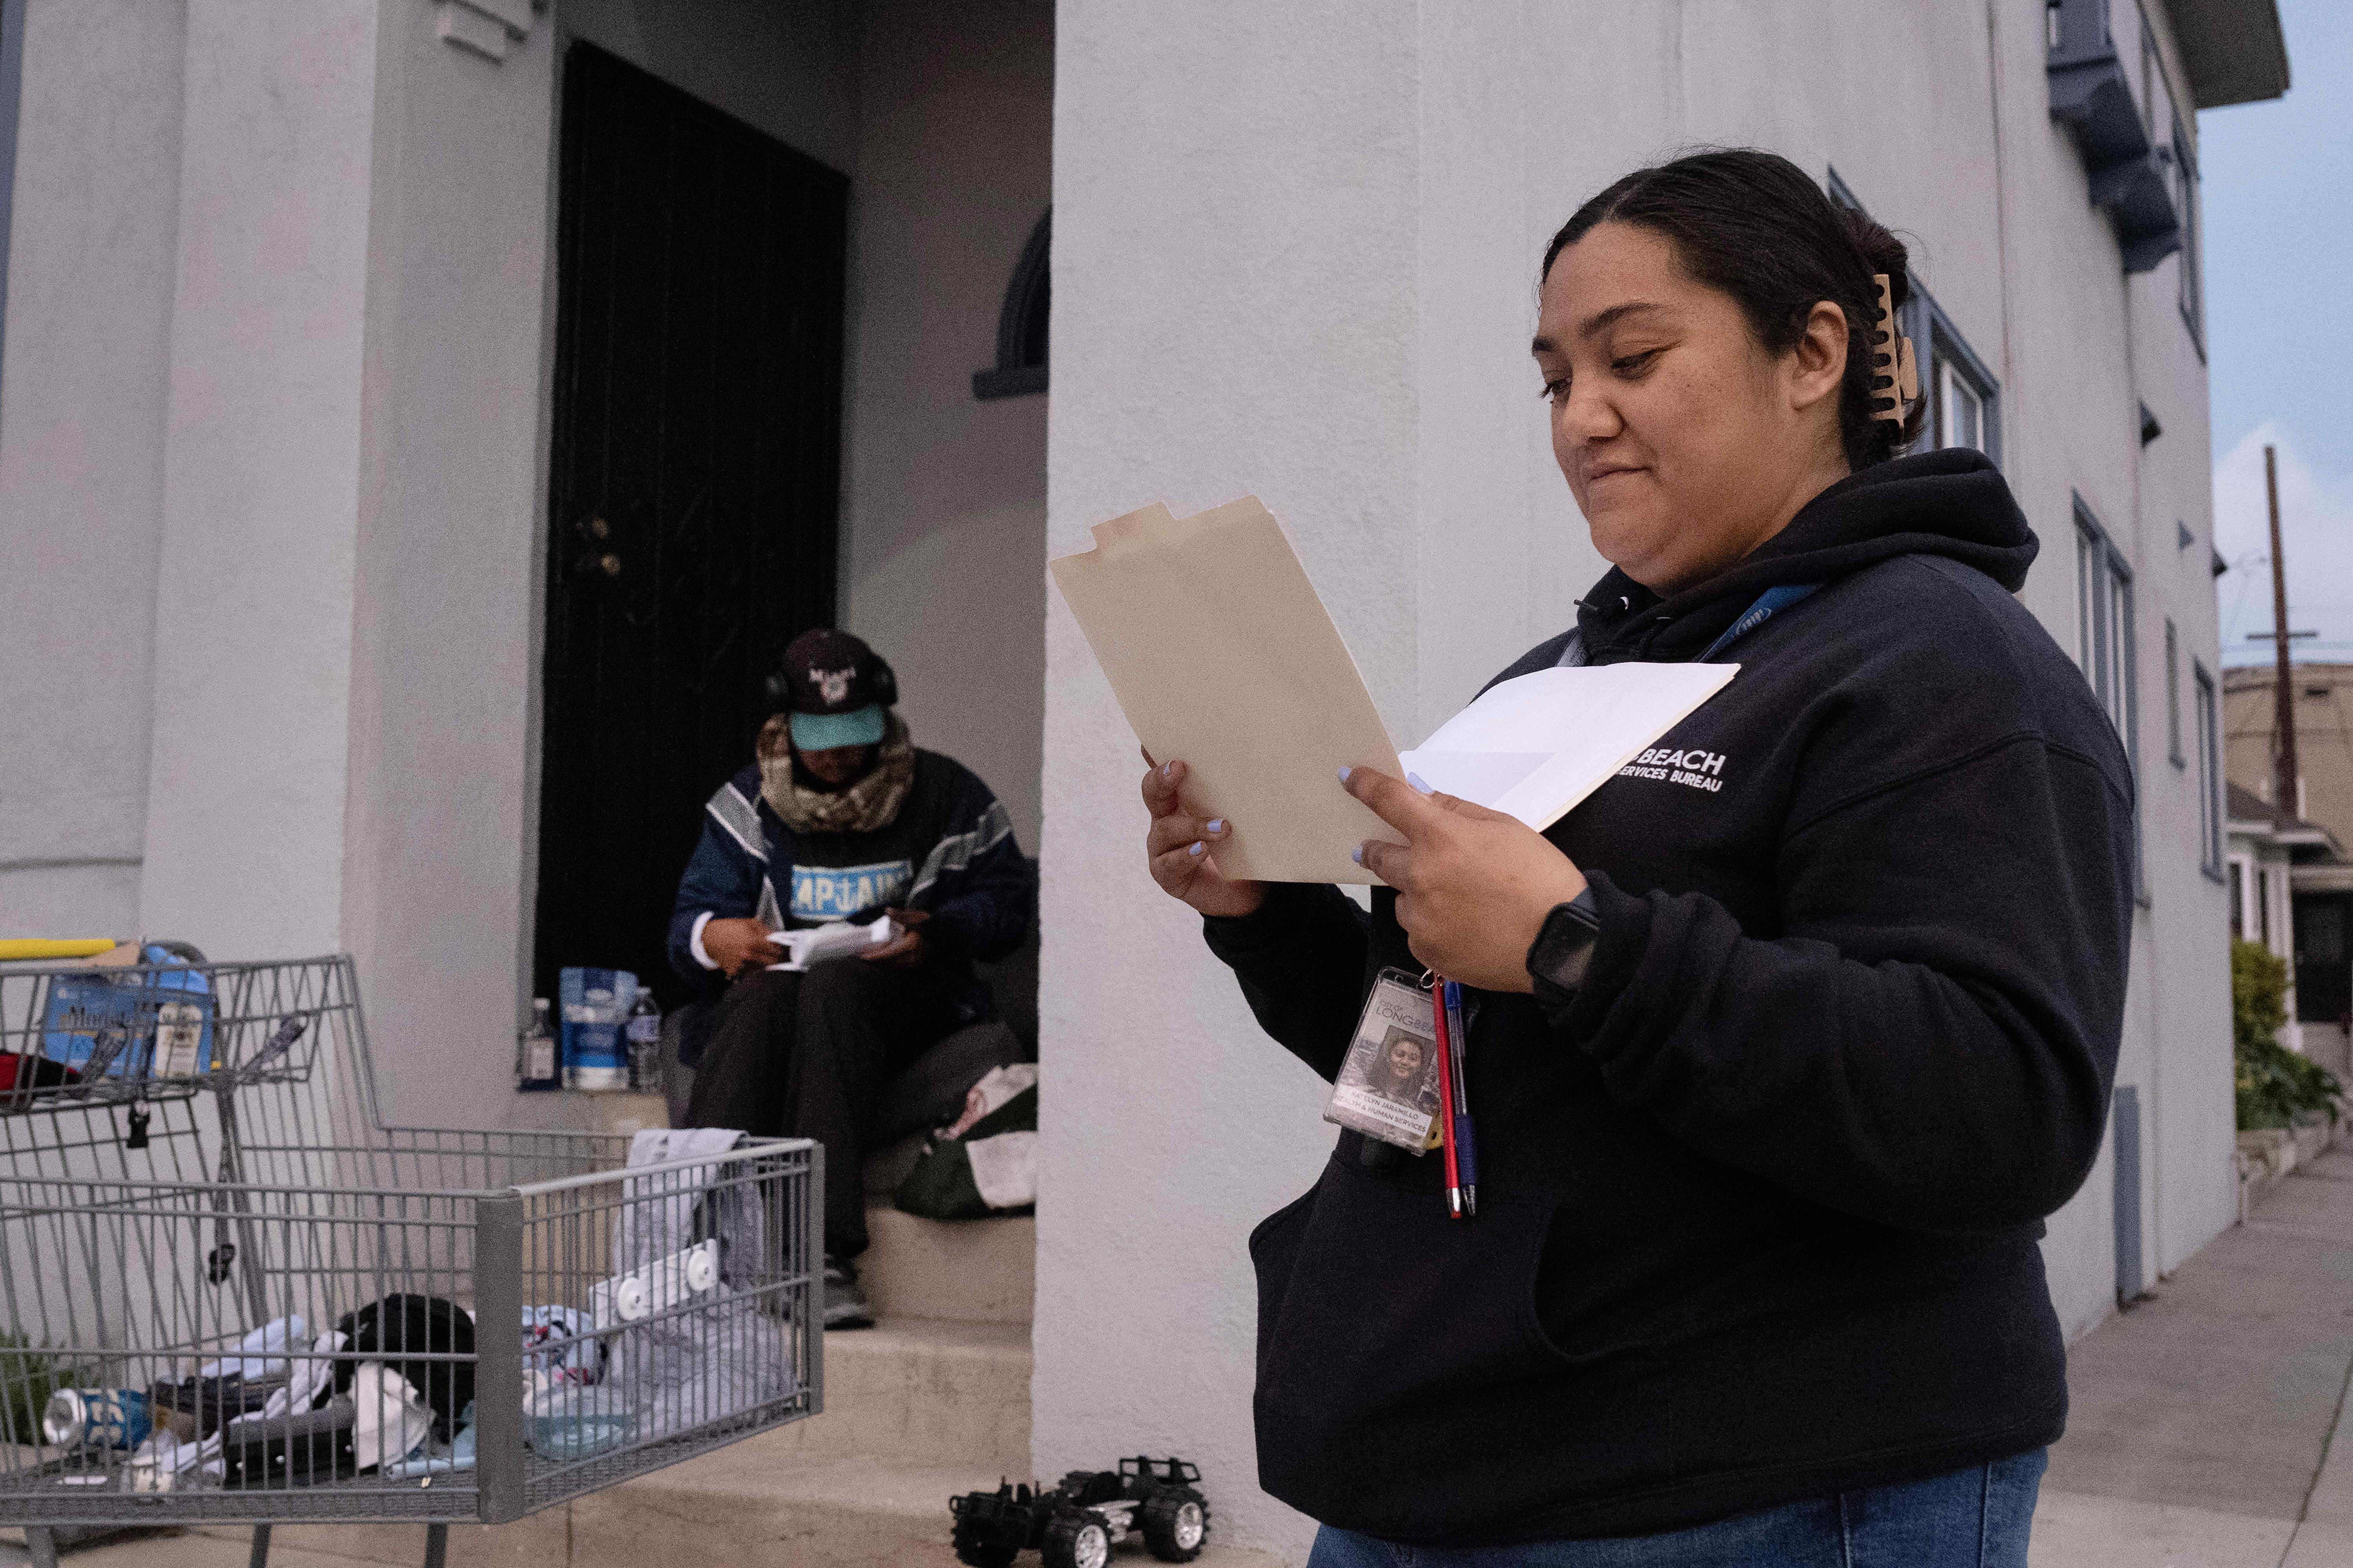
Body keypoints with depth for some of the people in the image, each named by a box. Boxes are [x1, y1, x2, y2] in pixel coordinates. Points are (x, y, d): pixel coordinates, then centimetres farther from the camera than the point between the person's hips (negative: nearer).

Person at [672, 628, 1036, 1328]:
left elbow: (1009, 899, 8)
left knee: (834, 986, -38)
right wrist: (716, 937, -16)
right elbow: (691, 919, 10)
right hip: (782, 990, 2)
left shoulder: (947, 795, 9)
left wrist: (939, 933, -12)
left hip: (904, 997, -2)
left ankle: (822, 1251, -48)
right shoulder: (747, 803, 14)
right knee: (763, 992, -36)